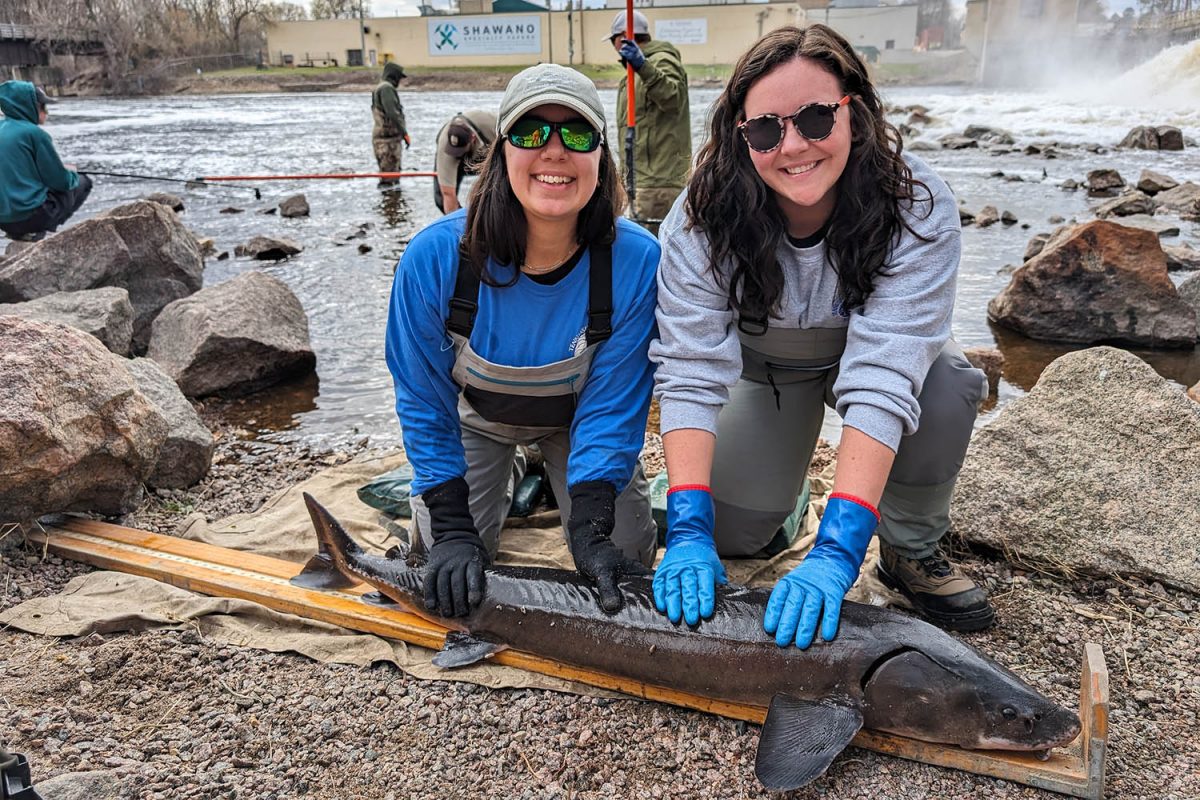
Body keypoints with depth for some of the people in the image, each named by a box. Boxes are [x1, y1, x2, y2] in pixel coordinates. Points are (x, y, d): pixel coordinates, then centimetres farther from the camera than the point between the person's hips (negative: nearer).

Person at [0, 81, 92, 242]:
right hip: (30, 214, -8)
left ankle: (20, 229, 14)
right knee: (82, 182, 11)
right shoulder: (33, 132, -12)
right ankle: (35, 230, 2)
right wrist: (72, 173, 13)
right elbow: (61, 181, -9)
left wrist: (60, 169, 19)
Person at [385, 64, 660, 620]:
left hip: (575, 417, 0)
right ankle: (505, 480, 23)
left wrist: (590, 528, -34)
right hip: (476, 415, 0)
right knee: (449, 556, -10)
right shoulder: (434, 256, -31)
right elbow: (425, 401, -20)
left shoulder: (637, 261, -32)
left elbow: (612, 403, -25)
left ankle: (553, 477, 24)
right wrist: (451, 527, -26)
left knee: (623, 554, -7)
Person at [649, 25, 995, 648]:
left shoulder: (918, 208, -34)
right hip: (761, 361, 1)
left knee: (946, 386, -33)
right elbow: (689, 373, -35)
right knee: (731, 536, -12)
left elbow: (882, 380, -42)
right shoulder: (704, 217, -31)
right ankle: (779, 485, 25)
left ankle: (912, 550, -5)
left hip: (875, 346, 0)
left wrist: (835, 551, -49)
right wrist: (689, 531, -45)